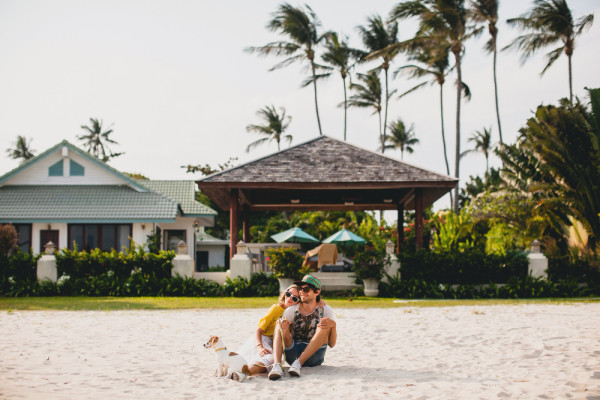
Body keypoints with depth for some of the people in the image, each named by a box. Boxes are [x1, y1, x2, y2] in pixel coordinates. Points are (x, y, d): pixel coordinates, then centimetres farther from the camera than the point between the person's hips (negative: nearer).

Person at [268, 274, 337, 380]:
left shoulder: (325, 310, 3)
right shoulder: (291, 310, 4)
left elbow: (331, 344, -4)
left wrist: (333, 325, -23)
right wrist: (285, 331, -27)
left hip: (314, 356, -1)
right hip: (293, 354, 1)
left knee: (325, 325, -22)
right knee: (279, 325, -17)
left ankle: (298, 363, -33)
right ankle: (277, 365, -42)